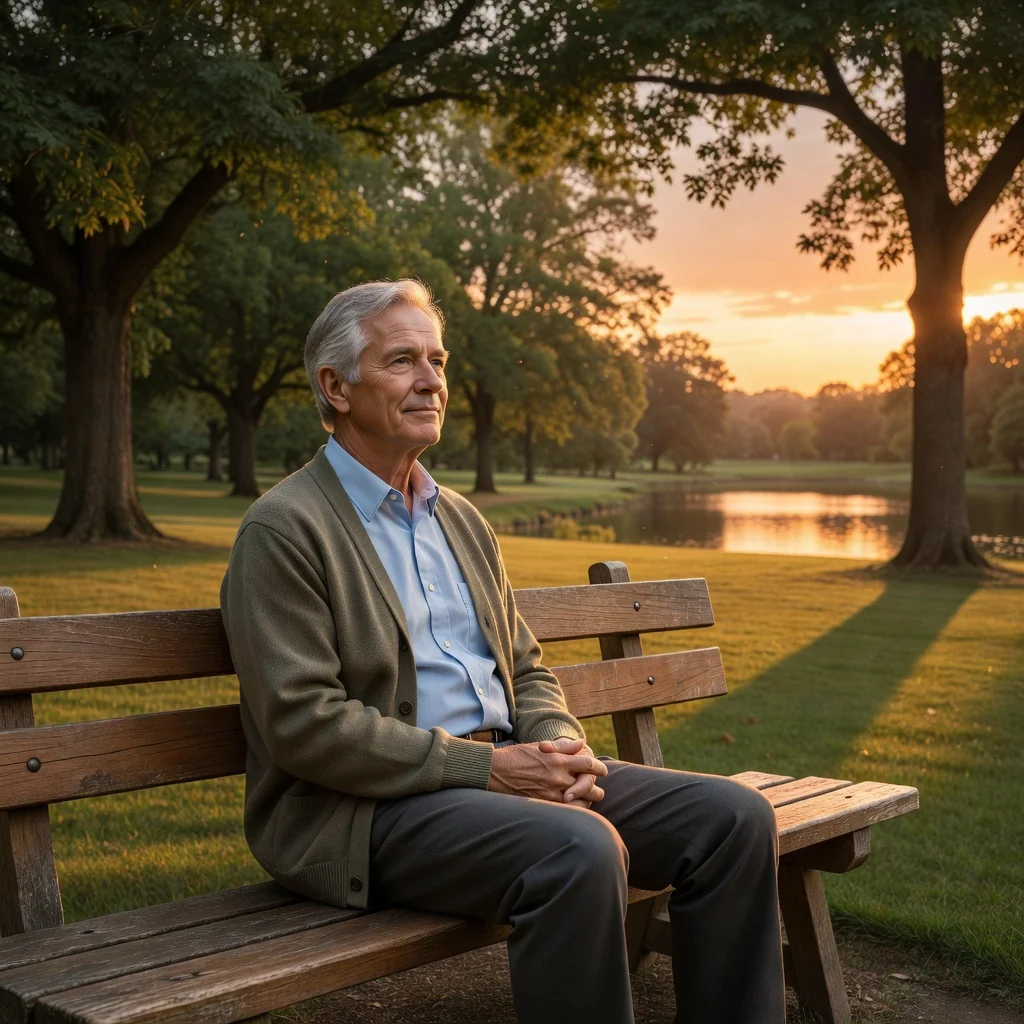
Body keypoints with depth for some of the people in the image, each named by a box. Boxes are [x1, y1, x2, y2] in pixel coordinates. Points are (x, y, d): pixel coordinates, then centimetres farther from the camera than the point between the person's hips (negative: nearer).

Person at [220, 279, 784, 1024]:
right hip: (365, 810, -7)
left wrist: (560, 746, -3)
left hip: (505, 766, 8)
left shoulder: (463, 522, 18)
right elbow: (303, 723, -16)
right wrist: (486, 767, -17)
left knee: (736, 817, -7)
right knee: (581, 851, -34)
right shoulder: (282, 530, -7)